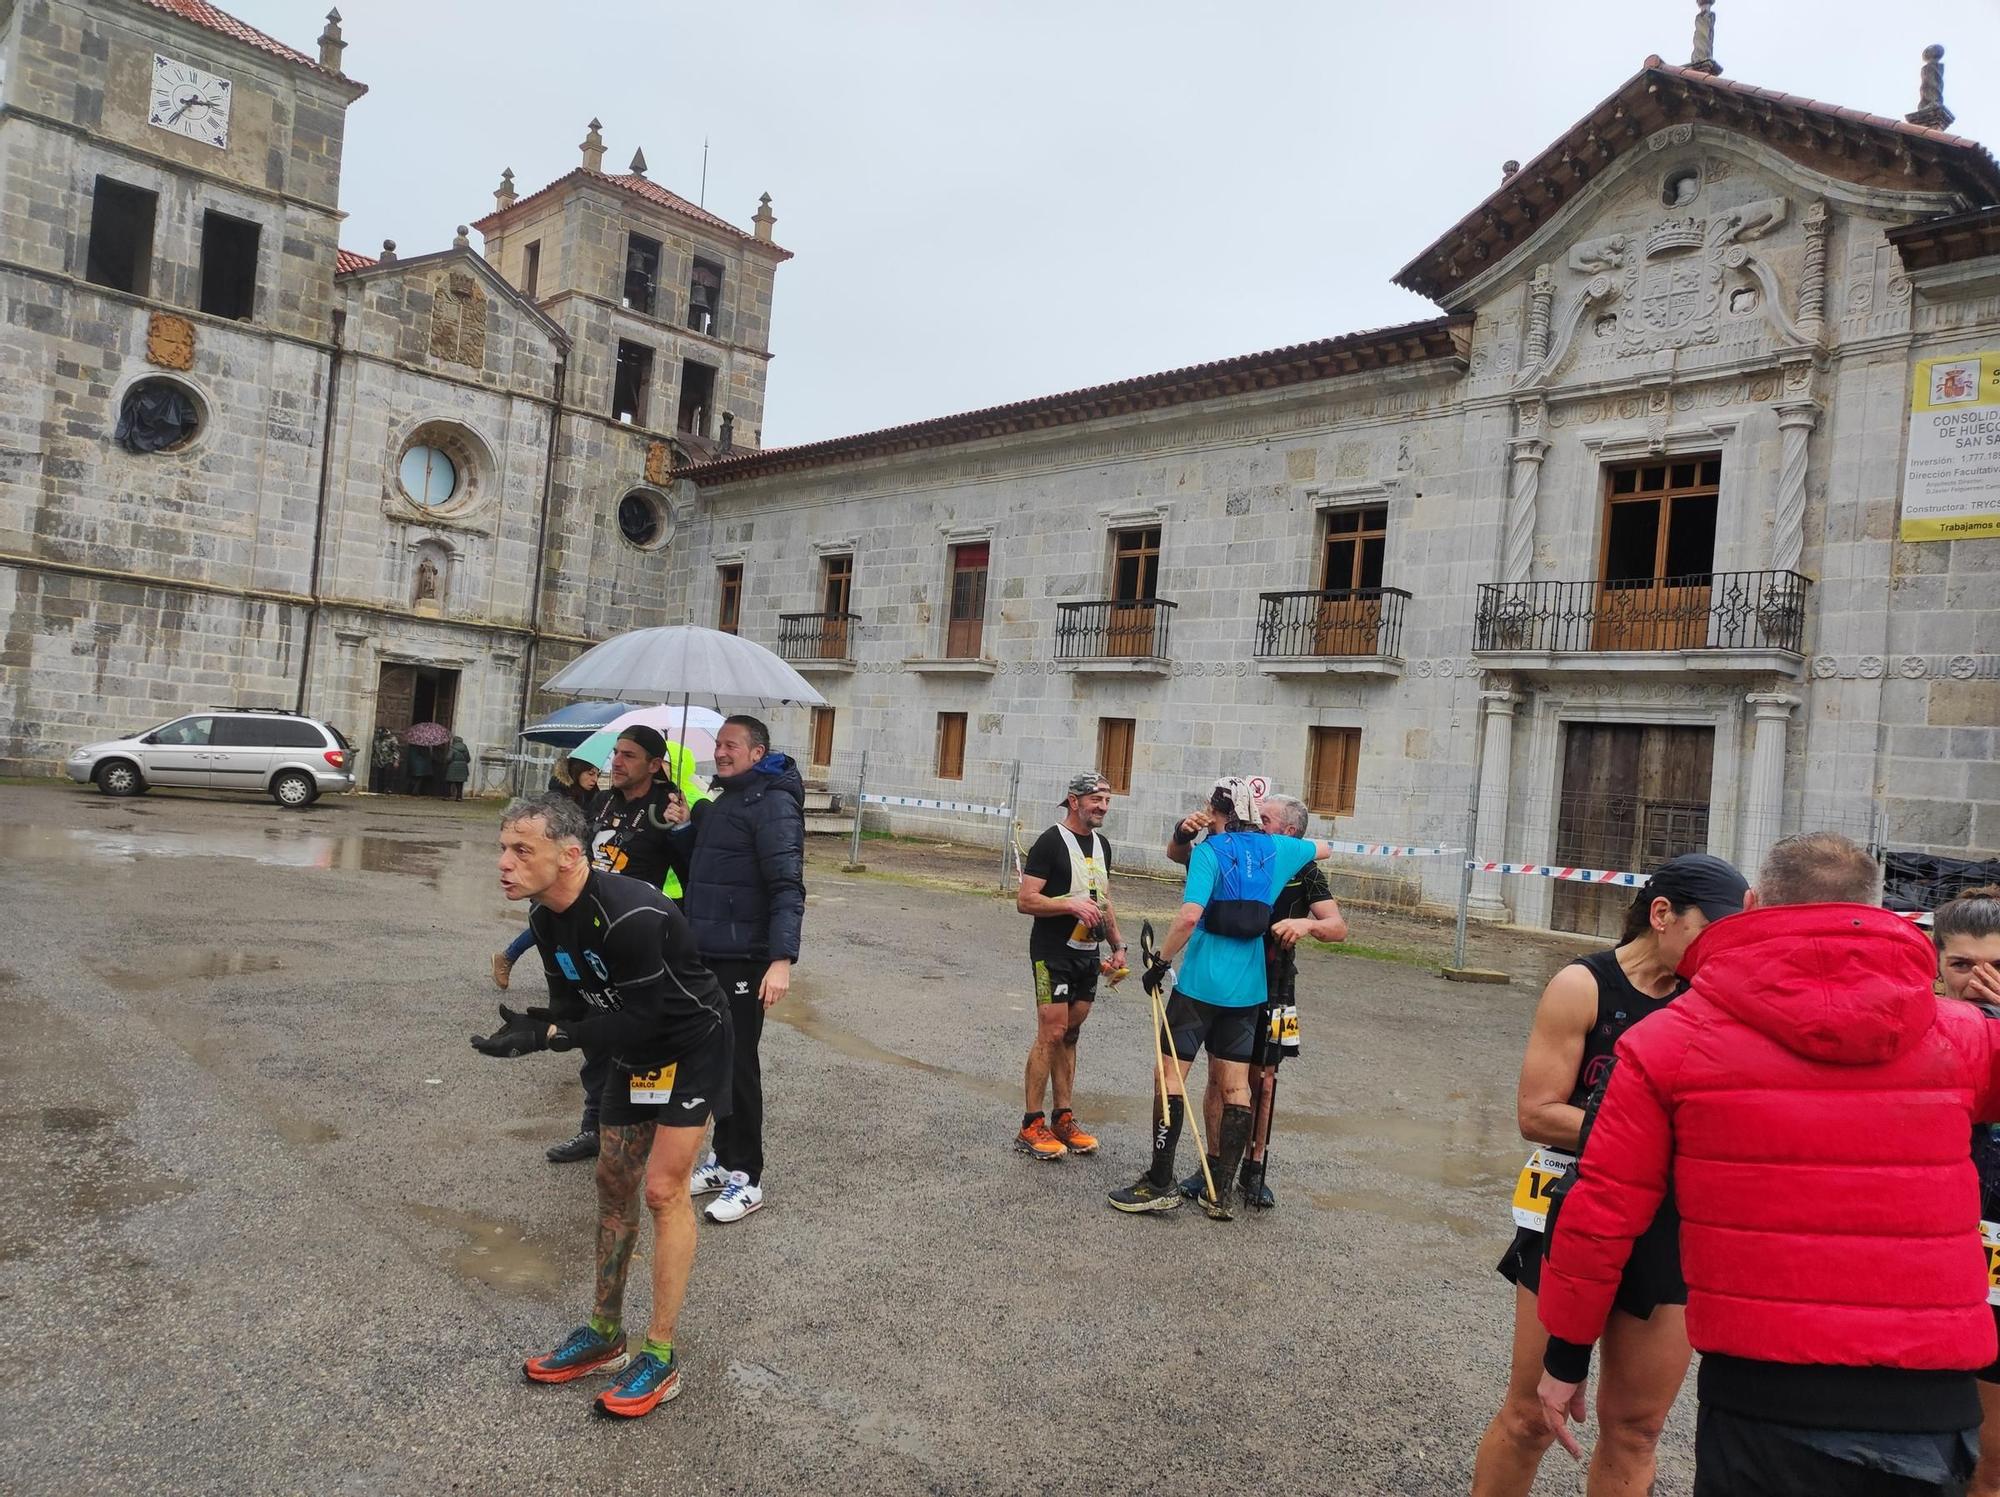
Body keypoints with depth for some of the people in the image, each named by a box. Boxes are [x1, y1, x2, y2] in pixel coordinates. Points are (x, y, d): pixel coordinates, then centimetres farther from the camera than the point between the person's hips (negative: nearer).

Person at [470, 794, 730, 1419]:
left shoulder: (631, 916, -34)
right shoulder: (546, 917, -7)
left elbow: (641, 1019, -30)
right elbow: (571, 1002, 0)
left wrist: (546, 1036, -32)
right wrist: (531, 1024, -21)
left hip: (690, 1046, -8)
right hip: (632, 1051, 8)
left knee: (663, 1189, -9)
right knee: (614, 1181, 13)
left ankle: (660, 1356, 6)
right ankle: (606, 1333, 29)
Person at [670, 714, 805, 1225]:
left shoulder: (771, 802, -12)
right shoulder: (719, 801, 17)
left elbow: (787, 887, -21)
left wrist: (782, 959, -29)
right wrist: (683, 829, 9)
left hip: (742, 958, -9)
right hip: (706, 953, 9)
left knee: (737, 1063, -3)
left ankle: (746, 1178, 7)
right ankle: (724, 1158, 28)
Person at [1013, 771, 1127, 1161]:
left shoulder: (1101, 845, 14)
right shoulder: (1051, 842, -11)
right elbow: (1024, 900, -15)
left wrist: (1117, 945, 19)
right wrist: (1071, 904, -24)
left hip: (1088, 954, 7)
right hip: (1053, 953, -7)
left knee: (1070, 1035, 12)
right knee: (1051, 1033, -8)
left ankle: (1063, 1118, 20)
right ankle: (1031, 1127, -1)